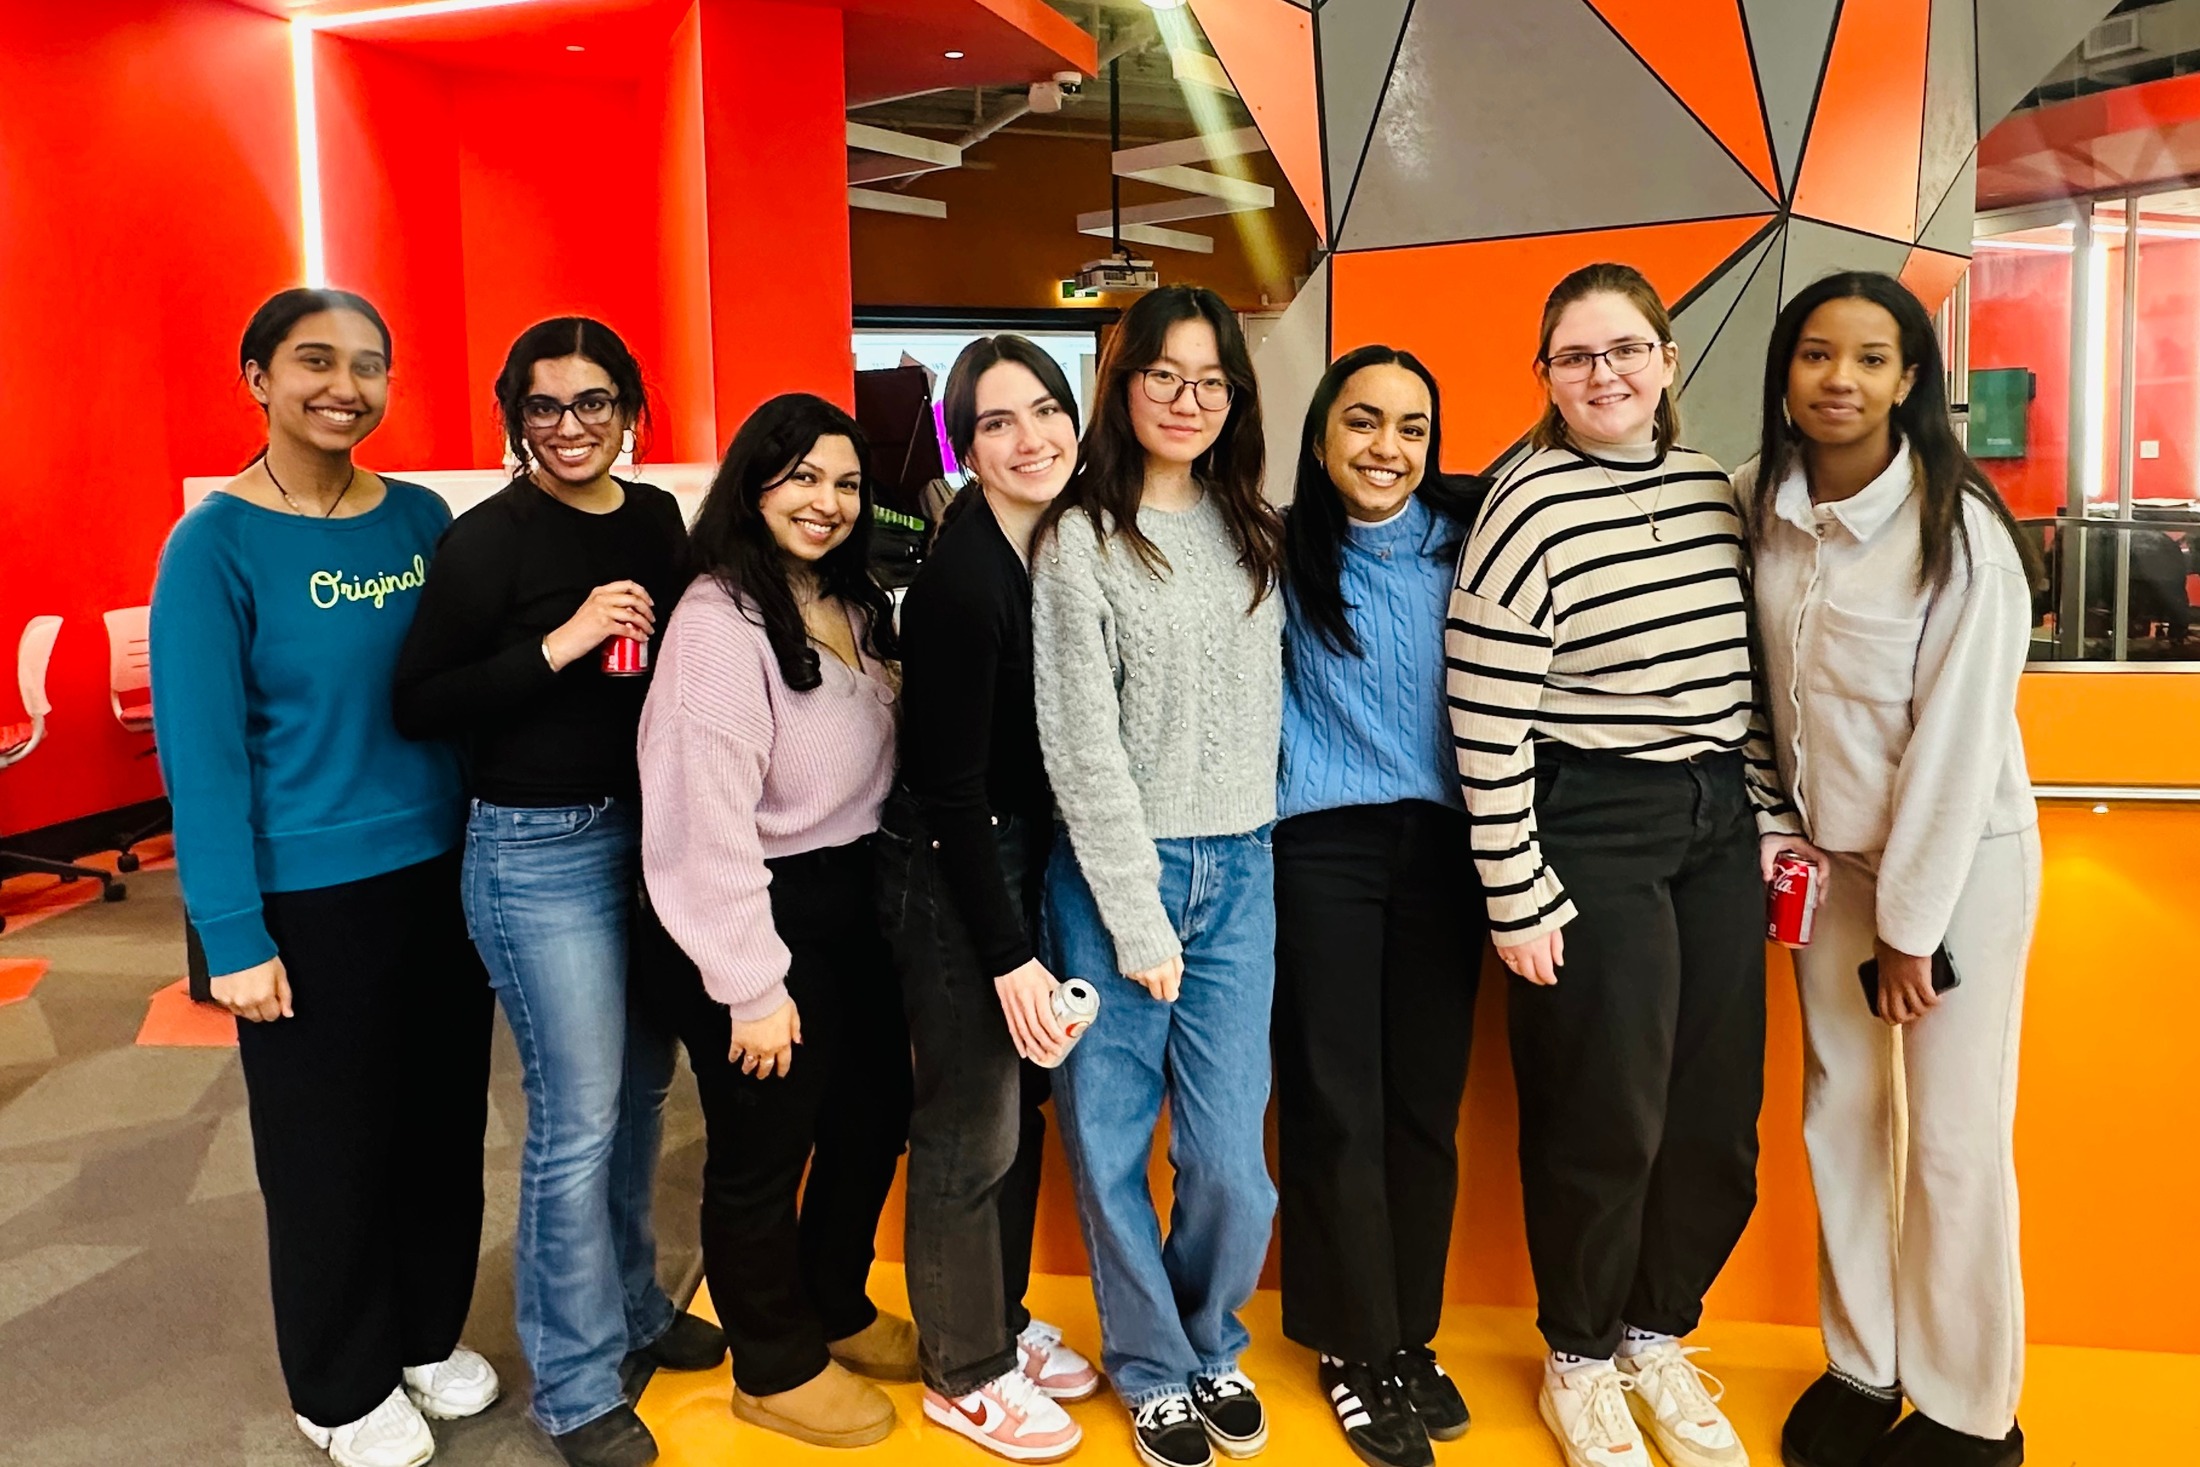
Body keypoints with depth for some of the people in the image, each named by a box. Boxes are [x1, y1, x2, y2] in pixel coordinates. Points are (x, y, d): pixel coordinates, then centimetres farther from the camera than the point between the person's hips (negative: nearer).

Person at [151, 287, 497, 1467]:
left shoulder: (423, 519, 1)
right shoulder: (217, 541, -12)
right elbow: (200, 751, -12)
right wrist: (235, 934, -14)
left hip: (442, 872, 5)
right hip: (309, 895, -4)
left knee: (444, 1122, 16)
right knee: (328, 1149, 12)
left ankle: (428, 1336, 40)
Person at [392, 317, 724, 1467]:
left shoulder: (656, 518, 5)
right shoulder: (489, 540, -12)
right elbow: (418, 706, -15)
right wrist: (558, 642, -24)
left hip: (649, 832, 6)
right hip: (538, 851, -6)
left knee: (641, 1084, 18)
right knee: (578, 1117, 0)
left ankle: (632, 1305, 39)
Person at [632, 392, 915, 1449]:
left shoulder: (856, 609, 8)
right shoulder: (720, 621, -20)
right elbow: (706, 823, -23)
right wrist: (751, 984, -21)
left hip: (855, 905, 9)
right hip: (766, 922, -8)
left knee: (874, 1116, 21)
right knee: (763, 1153, 10)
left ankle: (837, 1310, 46)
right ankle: (775, 1369, 33)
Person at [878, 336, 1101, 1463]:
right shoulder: (961, 578, -23)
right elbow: (950, 785, -20)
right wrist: (1009, 955, -18)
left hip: (1022, 853, 8)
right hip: (949, 871, -8)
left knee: (1020, 1103, 19)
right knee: (971, 1126, 5)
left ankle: (1003, 1320, 40)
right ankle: (965, 1374, 26)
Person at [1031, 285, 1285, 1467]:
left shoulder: (1255, 533, 11)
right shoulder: (1080, 537, -5)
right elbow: (1082, 745, -9)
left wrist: (1237, 860, 9)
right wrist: (1140, 915, -10)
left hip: (1241, 870, 4)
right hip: (1114, 872, -3)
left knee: (1229, 1157, 4)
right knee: (1112, 1144, 7)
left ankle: (1211, 1344, 32)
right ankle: (1153, 1369, 30)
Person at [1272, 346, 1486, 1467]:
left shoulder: (1461, 541, 3)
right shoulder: (1280, 554, -3)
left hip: (1441, 845, 3)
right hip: (1323, 848, -2)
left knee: (1428, 1102, 10)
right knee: (1336, 1104, 4)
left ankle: (1410, 1334, 28)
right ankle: (1356, 1348, 22)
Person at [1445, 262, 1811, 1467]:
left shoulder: (1714, 489, 7)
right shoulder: (1528, 510, -13)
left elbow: (1742, 673, 15)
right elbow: (1486, 729, -14)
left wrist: (1773, 818, 12)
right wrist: (1516, 899, -13)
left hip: (1718, 824, 6)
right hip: (1592, 830, -6)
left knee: (1718, 1109, 12)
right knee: (1609, 1116, 4)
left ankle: (1659, 1335, 35)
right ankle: (1580, 1358, 28)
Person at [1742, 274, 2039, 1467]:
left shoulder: (1959, 534, -18)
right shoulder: (1761, 506, -2)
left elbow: (1956, 741, -18)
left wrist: (1911, 925, -15)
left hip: (1961, 860, -5)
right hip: (1829, 853, 5)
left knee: (1953, 1142, 3)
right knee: (1840, 1116, 12)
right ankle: (1861, 1366, 29)